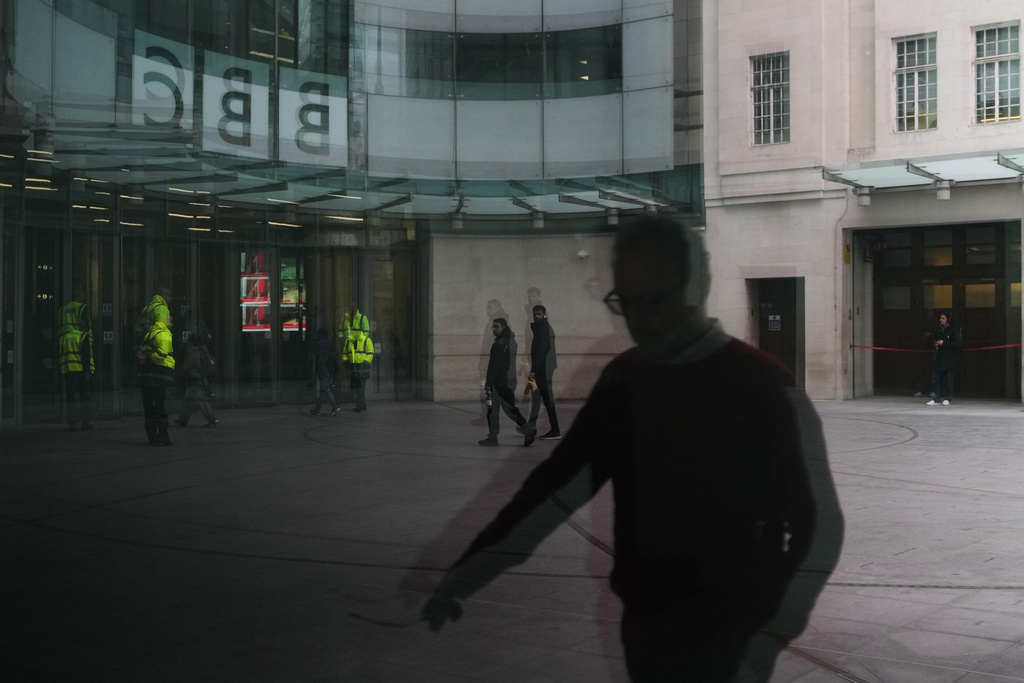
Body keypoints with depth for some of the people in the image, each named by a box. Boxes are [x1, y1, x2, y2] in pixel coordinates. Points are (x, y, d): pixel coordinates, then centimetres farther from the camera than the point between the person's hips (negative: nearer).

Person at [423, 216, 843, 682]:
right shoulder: (623, 377, 2)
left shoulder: (761, 386, -15)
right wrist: (468, 571, -2)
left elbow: (817, 522, -12)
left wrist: (769, 639, -21)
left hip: (726, 644, -5)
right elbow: (560, 481, 4)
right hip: (643, 630, 6)